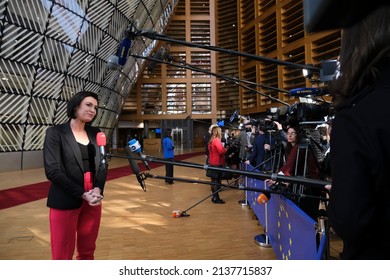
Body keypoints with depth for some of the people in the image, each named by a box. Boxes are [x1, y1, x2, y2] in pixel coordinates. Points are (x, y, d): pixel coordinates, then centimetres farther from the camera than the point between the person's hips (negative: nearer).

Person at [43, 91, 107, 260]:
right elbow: (52, 171, -13)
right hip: (65, 202, -4)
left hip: (93, 200, 5)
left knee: (87, 251, 16)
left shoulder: (95, 133, 8)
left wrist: (98, 189, -10)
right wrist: (82, 194, -17)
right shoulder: (55, 132, -6)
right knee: (62, 256, 6)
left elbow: (103, 165, 8)